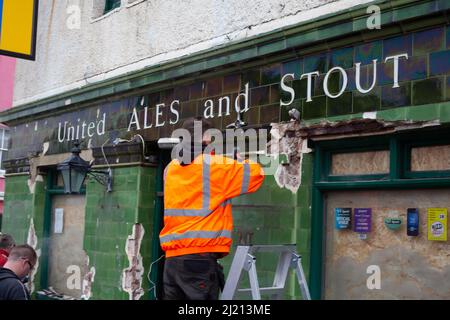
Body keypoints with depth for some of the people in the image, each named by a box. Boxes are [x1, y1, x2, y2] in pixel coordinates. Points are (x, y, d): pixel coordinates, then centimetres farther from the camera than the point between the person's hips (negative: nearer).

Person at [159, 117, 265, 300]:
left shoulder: (171, 168, 12)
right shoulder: (216, 165, -5)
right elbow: (256, 173, 3)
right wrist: (237, 161, 21)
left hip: (172, 258, 6)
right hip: (200, 258, -6)